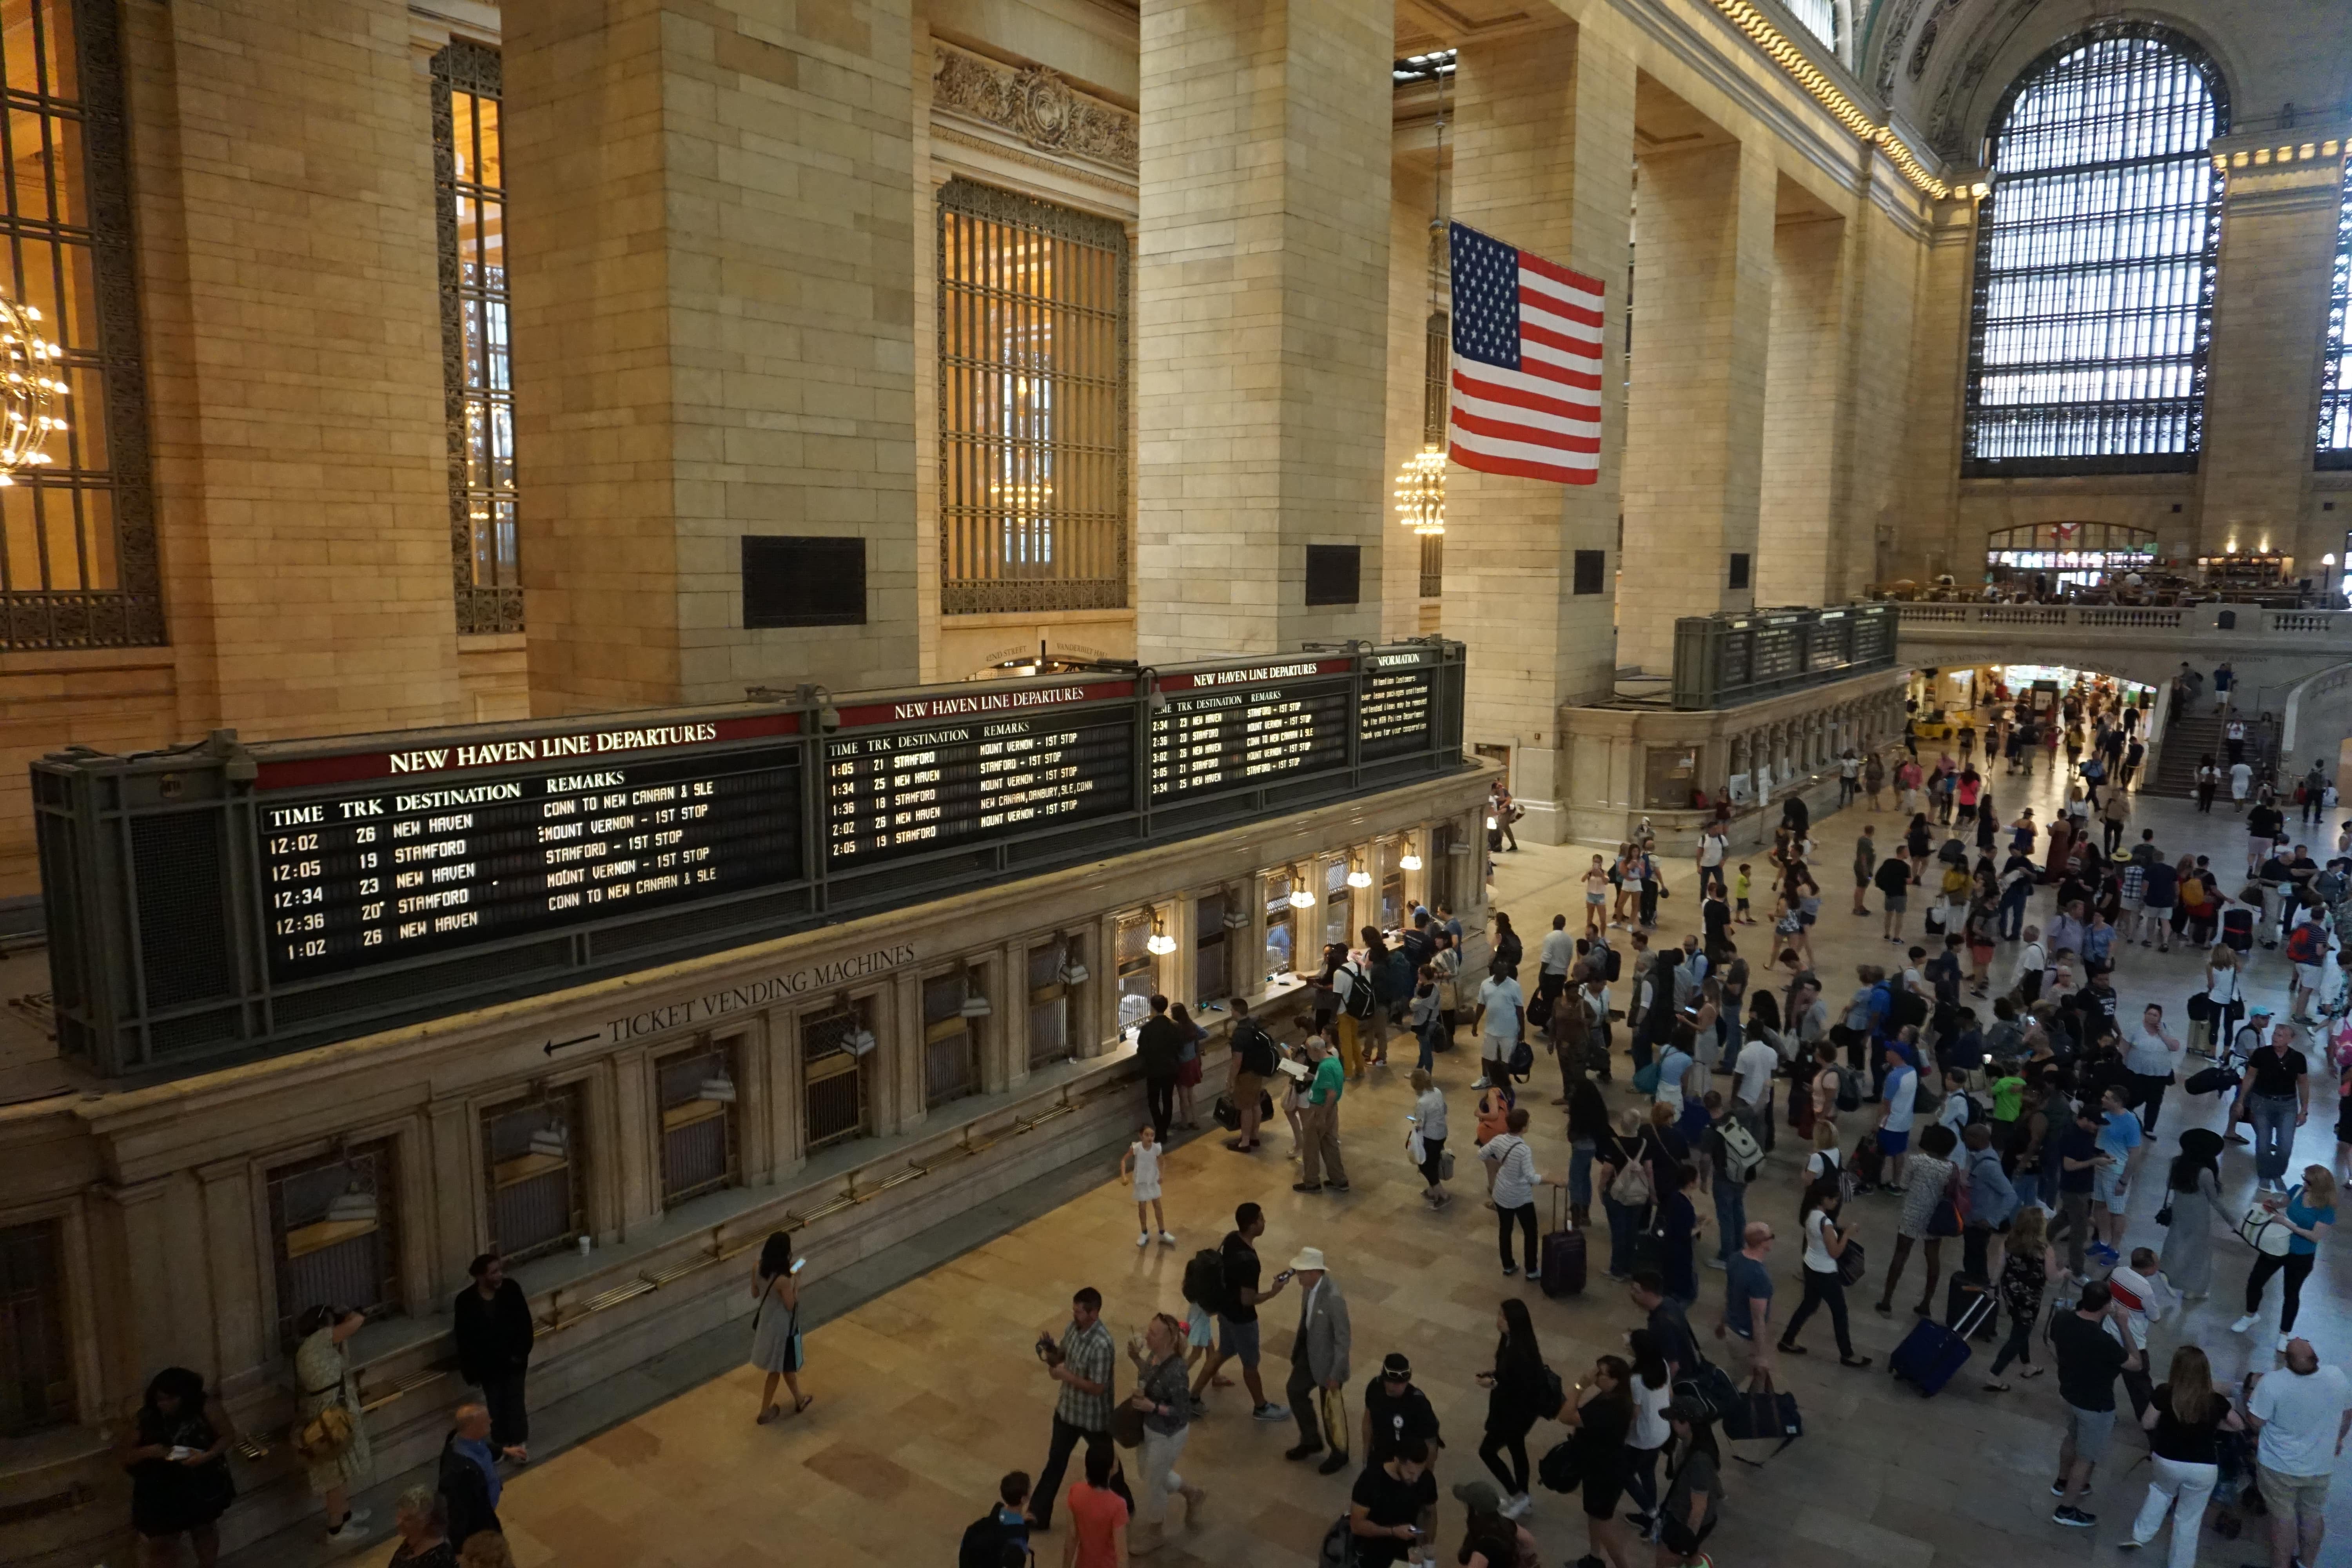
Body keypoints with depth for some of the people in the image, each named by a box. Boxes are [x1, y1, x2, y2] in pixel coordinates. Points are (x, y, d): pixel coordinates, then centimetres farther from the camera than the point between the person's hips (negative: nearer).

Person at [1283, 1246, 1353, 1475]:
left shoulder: (1333, 1298, -35)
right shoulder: (1309, 1285, -11)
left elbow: (1343, 1339, -25)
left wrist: (1336, 1374, -19)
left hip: (1328, 1358, -8)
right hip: (1310, 1351, 8)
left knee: (1331, 1409, 12)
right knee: (1295, 1391, 21)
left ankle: (1340, 1455, 38)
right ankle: (1312, 1441, 43)